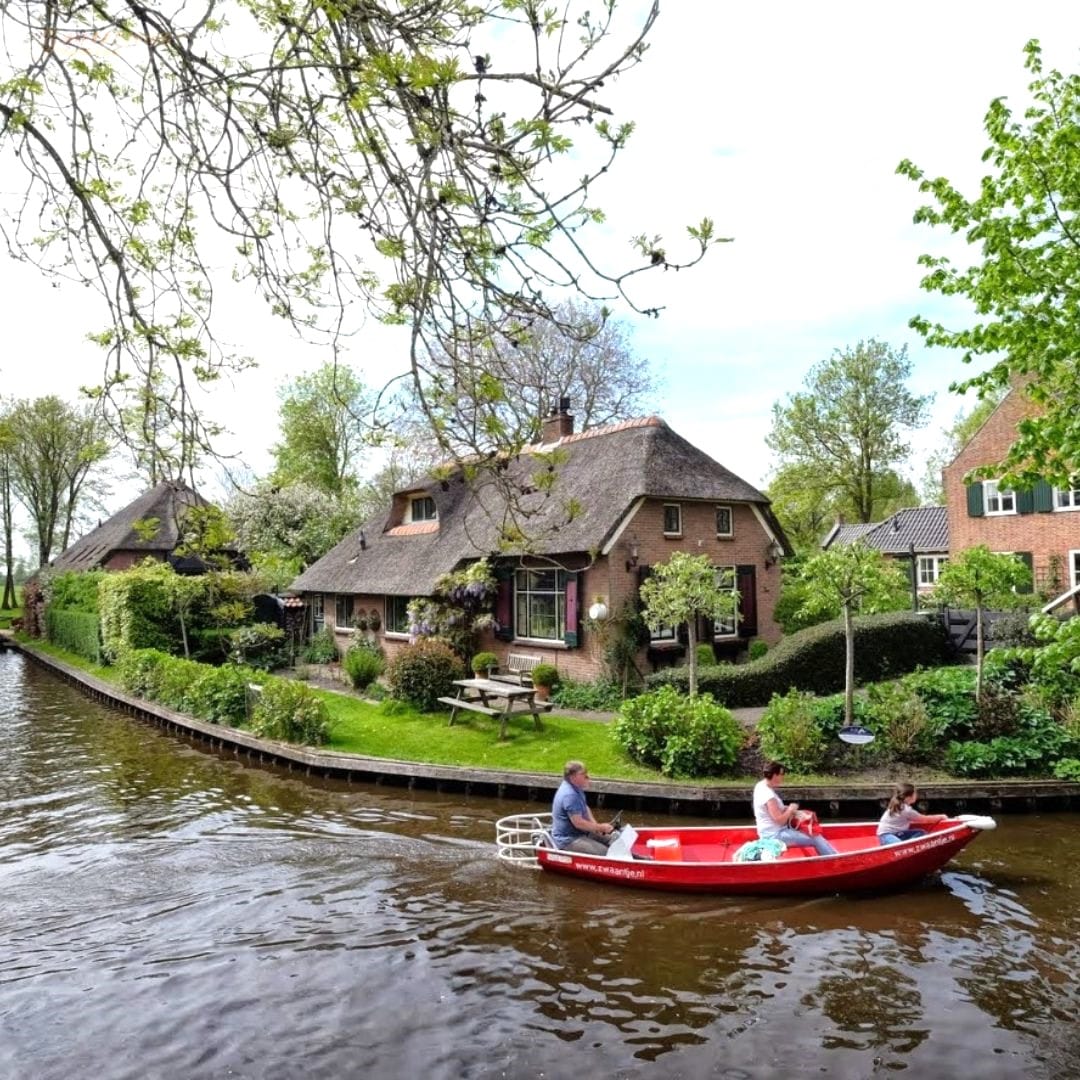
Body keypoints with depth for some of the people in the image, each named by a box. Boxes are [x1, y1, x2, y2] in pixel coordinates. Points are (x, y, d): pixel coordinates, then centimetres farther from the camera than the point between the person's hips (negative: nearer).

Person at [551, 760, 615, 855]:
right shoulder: (569, 795, -27)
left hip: (580, 832, 10)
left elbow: (585, 808, 17)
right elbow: (578, 823, -27)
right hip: (568, 840, -10)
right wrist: (600, 827, -16)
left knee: (611, 838, 5)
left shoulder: (575, 788, 5)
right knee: (603, 853, -23)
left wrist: (595, 825, 0)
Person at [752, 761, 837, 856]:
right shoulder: (768, 794, -25)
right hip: (774, 835, -10)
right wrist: (790, 809, -8)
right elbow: (780, 820, -24)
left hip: (774, 831, 10)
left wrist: (786, 808, 3)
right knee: (816, 839, -10)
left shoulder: (761, 785, 3)